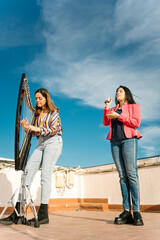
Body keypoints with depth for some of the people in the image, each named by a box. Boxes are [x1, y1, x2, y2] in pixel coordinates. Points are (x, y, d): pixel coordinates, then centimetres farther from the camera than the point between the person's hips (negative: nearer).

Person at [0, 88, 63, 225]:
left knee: (45, 175, -16)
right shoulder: (37, 114, 22)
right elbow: (35, 133, 15)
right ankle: (17, 212, -7)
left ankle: (43, 214, -14)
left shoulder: (53, 112, 6)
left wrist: (38, 129, -17)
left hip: (53, 142, -6)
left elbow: (54, 129, -8)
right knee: (28, 172, -7)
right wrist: (27, 128, -4)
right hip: (40, 143, 6)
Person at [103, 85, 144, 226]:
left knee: (131, 174, -13)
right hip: (115, 142, 4)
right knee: (122, 175, -3)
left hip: (129, 139, -4)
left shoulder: (134, 106, 13)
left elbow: (136, 122, -2)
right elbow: (106, 123, 13)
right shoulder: (114, 109, 26)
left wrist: (119, 116, -6)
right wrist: (107, 107, 8)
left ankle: (136, 211, -12)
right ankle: (127, 212, -5)